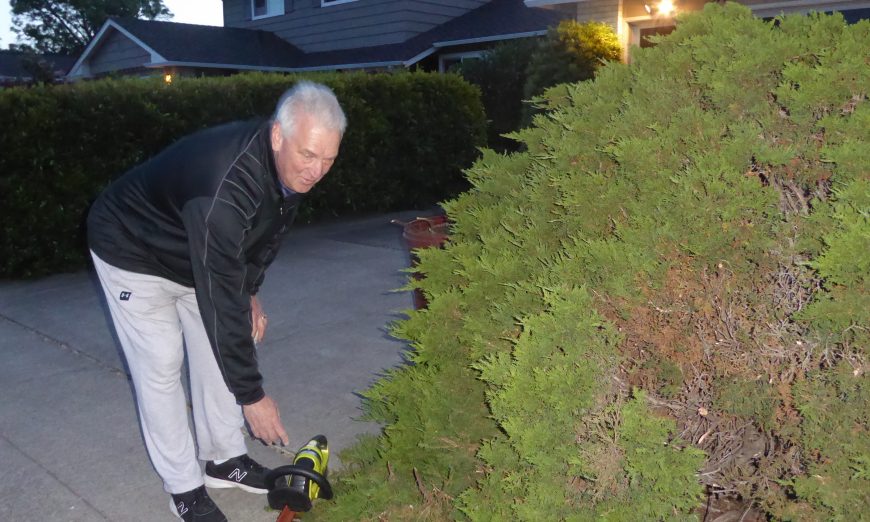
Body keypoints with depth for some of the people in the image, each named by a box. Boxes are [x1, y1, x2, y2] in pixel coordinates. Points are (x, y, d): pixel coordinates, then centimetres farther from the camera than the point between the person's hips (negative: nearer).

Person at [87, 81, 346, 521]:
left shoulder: (291, 167, -18)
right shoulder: (223, 187, -44)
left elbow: (267, 232, 5)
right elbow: (220, 301, -40)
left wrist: (250, 292, 0)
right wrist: (252, 395, -34)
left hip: (202, 253, 8)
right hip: (133, 250, -7)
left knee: (218, 350, 7)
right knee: (161, 365, -7)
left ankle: (224, 459, 22)